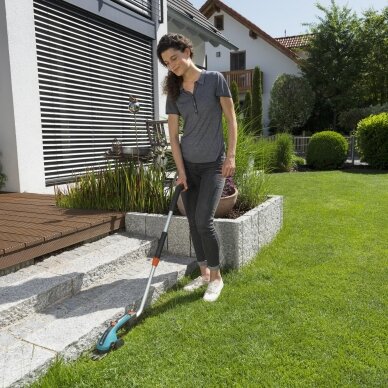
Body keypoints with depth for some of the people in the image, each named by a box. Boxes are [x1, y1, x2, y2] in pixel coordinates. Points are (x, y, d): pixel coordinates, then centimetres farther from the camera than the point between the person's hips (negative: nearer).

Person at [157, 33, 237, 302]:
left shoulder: (214, 79, -5)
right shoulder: (174, 92, 5)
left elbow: (231, 119, -3)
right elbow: (173, 135, 3)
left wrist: (231, 156, -10)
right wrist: (181, 171, -4)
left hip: (214, 164, -4)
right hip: (188, 164, 5)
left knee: (204, 221, -13)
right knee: (193, 222, 7)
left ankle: (216, 277, 6)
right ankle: (204, 273, 22)